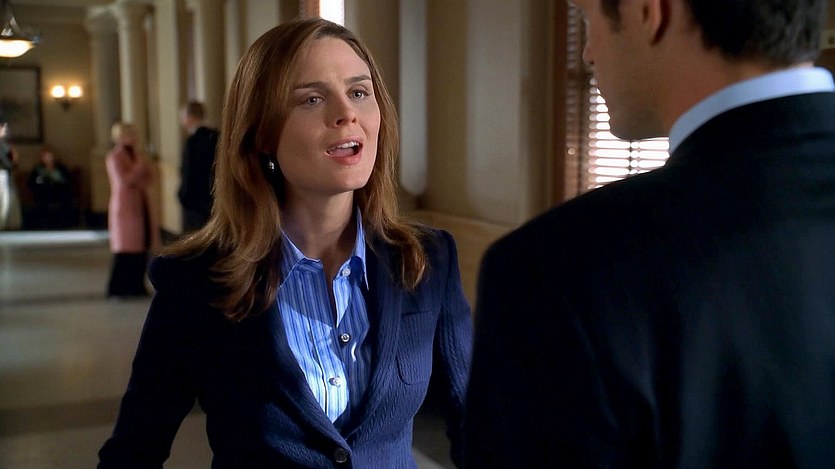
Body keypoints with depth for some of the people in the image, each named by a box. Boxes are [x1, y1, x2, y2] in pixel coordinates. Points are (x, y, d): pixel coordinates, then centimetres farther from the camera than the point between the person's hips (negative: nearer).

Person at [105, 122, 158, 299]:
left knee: (142, 246, 4)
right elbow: (123, 181, -18)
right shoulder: (114, 157, -8)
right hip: (124, 207, -7)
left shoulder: (137, 153, 14)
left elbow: (151, 175, 11)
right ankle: (117, 289, 2)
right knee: (124, 251, -6)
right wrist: (139, 166, -14)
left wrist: (141, 183, -7)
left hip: (141, 206, 7)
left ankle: (137, 286, 13)